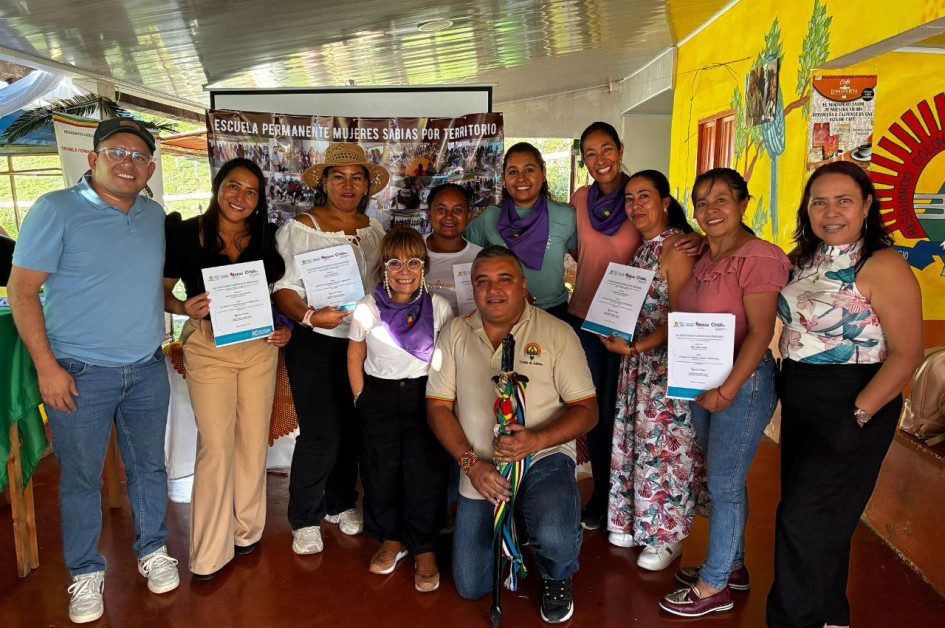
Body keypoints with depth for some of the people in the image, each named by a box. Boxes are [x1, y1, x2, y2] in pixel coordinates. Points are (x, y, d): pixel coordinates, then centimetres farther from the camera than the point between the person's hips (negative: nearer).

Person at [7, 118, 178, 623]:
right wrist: (46, 366, -14)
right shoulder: (56, 210, -9)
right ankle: (86, 573, 27)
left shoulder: (155, 216, 7)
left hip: (148, 370, 5)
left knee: (149, 466, 15)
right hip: (80, 373, -4)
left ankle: (152, 550, 35)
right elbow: (22, 290, -10)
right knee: (81, 477, 9)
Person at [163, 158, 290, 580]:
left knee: (253, 441, 9)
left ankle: (247, 530, 28)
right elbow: (160, 292, 0)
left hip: (258, 347, 3)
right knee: (216, 446, -4)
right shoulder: (184, 234, -4)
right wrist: (185, 307, -20)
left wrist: (284, 328, -3)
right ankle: (209, 553, 10)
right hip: (207, 347, -3)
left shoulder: (263, 240, 4)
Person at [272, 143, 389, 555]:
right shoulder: (299, 228, -5)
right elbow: (283, 288, -9)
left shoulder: (374, 230, 10)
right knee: (322, 434, -5)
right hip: (315, 345, -5)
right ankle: (305, 519, 15)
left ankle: (340, 502, 32)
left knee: (352, 429, 11)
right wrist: (310, 316, -26)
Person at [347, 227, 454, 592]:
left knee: (425, 472, -1)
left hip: (425, 395, -1)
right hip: (379, 395, 2)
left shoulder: (439, 307, -5)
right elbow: (355, 358, 6)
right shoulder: (366, 309, -3)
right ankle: (391, 539, 31)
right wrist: (362, 399, 2)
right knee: (380, 470, 9)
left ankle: (424, 549, 17)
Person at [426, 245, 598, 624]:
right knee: (470, 587, 6)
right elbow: (438, 407, 1)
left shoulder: (556, 333, -5)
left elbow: (587, 410, -7)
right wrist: (471, 463, -12)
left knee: (555, 538, -32)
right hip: (479, 471, 3)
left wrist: (536, 439, -25)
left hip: (543, 460, -2)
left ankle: (556, 578, 7)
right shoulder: (455, 334, 2)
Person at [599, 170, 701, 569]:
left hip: (669, 363, -8)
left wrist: (635, 346, -21)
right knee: (634, 439, 14)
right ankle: (635, 521, 31)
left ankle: (666, 536, 18)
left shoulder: (677, 247, -15)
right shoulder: (642, 247, 11)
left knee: (663, 446, 1)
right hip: (637, 360, 8)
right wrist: (613, 332, 2)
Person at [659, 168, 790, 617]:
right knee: (724, 480, 19)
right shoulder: (705, 258, 9)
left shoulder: (757, 258, -16)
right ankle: (731, 565, 36)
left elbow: (760, 332, -20)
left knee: (723, 485, 2)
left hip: (743, 381, -8)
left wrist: (728, 389, -24)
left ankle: (714, 587, 18)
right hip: (702, 380, 8)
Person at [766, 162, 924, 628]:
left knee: (803, 520, -2)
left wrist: (858, 414, -23)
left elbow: (907, 354, -18)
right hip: (799, 399, 7)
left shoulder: (882, 267, -15)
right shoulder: (803, 259, 6)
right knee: (821, 519, 18)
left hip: (851, 405, -7)